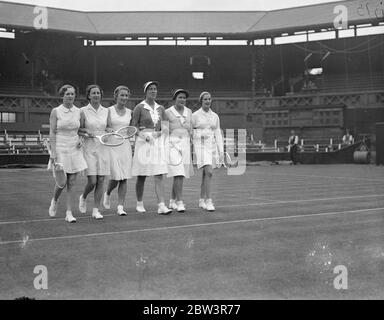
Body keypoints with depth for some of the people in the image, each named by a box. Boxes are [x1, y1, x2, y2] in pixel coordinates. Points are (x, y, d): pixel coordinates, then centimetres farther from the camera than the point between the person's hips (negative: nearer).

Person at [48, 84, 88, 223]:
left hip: (75, 149, 3)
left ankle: (69, 213, 6)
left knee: (71, 183, 1)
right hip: (60, 149, -3)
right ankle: (54, 201, 29)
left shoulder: (78, 111, 7)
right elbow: (52, 133, -5)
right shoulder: (56, 111, -3)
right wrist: (53, 152, -12)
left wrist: (81, 140, 1)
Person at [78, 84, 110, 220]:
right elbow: (79, 129, 3)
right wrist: (87, 131, -16)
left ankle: (96, 210, 12)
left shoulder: (106, 111, 9)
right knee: (92, 181, -8)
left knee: (100, 181, 2)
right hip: (89, 148, -3)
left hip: (103, 148, 3)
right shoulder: (83, 111, -1)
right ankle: (83, 198, 24)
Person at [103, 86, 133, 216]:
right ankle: (107, 193, 25)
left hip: (125, 145, 4)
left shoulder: (129, 112, 11)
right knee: (115, 177, -9)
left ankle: (120, 207, 6)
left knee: (124, 178, -1)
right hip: (112, 145, -4)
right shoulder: (109, 110, 0)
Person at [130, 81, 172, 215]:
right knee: (141, 176, 5)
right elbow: (133, 127, -2)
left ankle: (161, 205, -7)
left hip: (158, 142, 4)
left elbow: (165, 127, 13)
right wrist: (143, 135, -17)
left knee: (159, 175, -5)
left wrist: (160, 132, -7)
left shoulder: (160, 108, 12)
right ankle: (139, 203, 21)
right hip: (143, 143, -3)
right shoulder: (139, 107, -2)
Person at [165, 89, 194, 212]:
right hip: (172, 144, -5)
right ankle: (180, 202, -12)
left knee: (180, 175, 9)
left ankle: (172, 201, 23)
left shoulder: (189, 112, 12)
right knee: (178, 174, -15)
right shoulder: (168, 112, -1)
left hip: (185, 144, 5)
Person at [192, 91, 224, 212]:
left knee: (206, 174, 9)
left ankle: (202, 200, 21)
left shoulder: (215, 116, 10)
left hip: (212, 146, 5)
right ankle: (208, 201, -15)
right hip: (200, 145, -5)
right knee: (209, 172, -18)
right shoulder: (195, 115, -1)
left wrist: (221, 151, 2)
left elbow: (218, 134, 9)